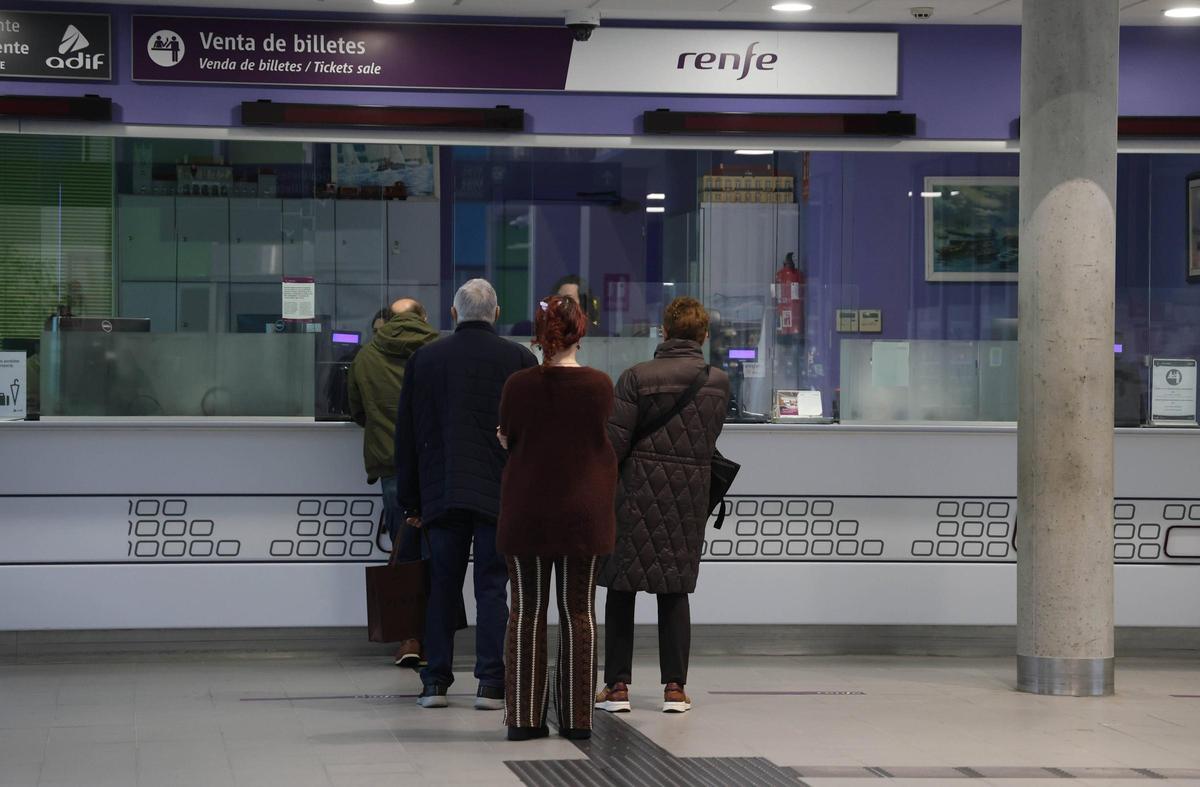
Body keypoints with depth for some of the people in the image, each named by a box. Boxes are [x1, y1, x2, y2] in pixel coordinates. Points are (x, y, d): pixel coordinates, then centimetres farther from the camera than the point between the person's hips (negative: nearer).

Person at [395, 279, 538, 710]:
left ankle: (435, 680, 8)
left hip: (441, 493, 2)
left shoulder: (424, 359, 6)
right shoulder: (519, 359, 0)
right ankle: (491, 683, -2)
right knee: (492, 586, 1)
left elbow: (406, 435, 8)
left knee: (442, 586, 9)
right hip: (501, 493, -1)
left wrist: (411, 499, 14)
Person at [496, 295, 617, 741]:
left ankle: (524, 717, 5)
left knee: (526, 612, 7)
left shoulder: (518, 386, -8)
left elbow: (508, 440, 3)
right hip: (583, 515, 0)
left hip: (526, 515, 0)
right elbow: (599, 439, 5)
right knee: (578, 613, 7)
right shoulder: (599, 386, -8)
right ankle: (576, 718, 8)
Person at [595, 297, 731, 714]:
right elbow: (709, 438, 9)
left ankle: (617, 684, 5)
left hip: (637, 490, -3)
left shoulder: (637, 377, -10)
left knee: (621, 588, 7)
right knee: (675, 591, 10)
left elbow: (613, 441, -11)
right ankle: (675, 686, 7)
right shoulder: (718, 382, 1)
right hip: (690, 494, 3)